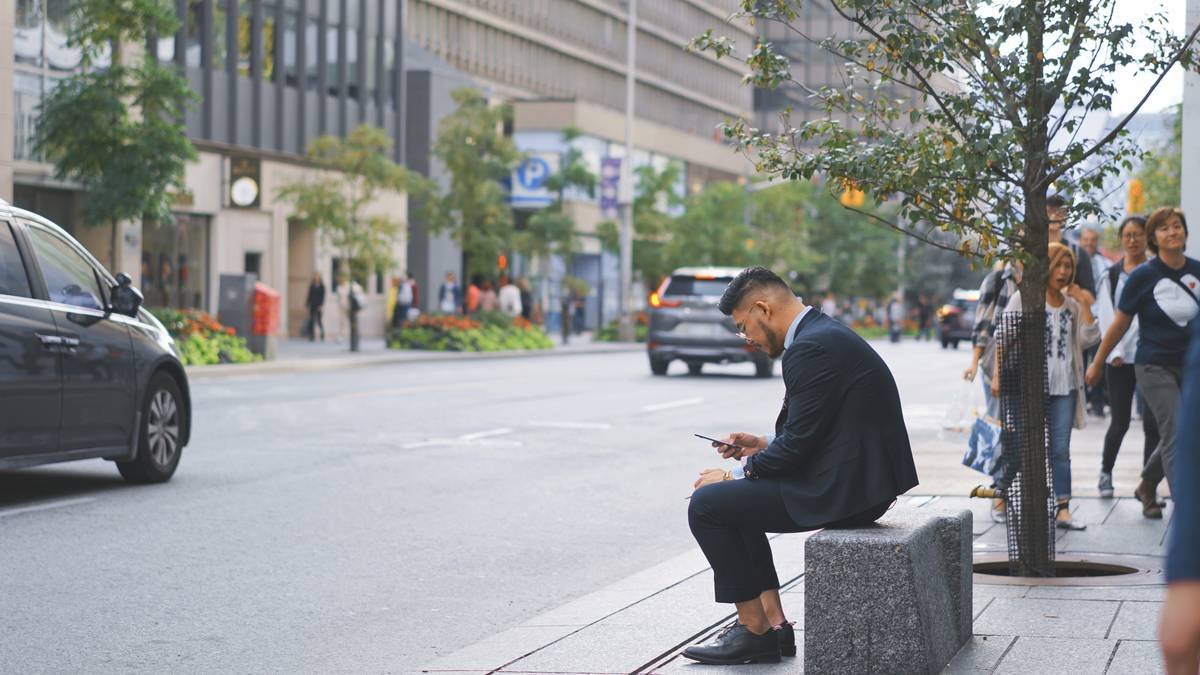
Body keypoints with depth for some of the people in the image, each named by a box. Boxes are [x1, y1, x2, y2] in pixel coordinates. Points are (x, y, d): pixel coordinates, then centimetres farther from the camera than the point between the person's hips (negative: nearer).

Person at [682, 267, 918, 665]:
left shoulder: (810, 348, -17)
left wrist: (738, 472, -5)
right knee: (734, 500, 23)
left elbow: (799, 443, -18)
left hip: (845, 489, -11)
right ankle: (772, 620, 17)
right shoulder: (826, 334, 15)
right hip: (861, 478, 11)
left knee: (707, 504, -6)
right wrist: (765, 446, 13)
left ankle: (755, 629, 3)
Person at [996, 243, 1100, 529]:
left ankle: (1063, 510, 1)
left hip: (1064, 387, 3)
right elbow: (1002, 338, 1)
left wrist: (1084, 304, -1)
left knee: (1061, 450, 2)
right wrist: (998, 374, -4)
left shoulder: (1072, 304, 12)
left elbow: (1090, 339, 5)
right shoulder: (1023, 298, 0)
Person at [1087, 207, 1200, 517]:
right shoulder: (1143, 277, -8)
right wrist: (1097, 364, 7)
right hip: (1155, 367, -4)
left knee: (1173, 436, 14)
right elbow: (1119, 325, 1)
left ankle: (1147, 487, 40)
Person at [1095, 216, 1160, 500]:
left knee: (1152, 423, -5)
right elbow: (1107, 316, 1)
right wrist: (1115, 352, -10)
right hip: (1119, 360, 0)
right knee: (1120, 421, 3)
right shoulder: (1110, 276, 8)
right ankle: (1106, 472, 25)